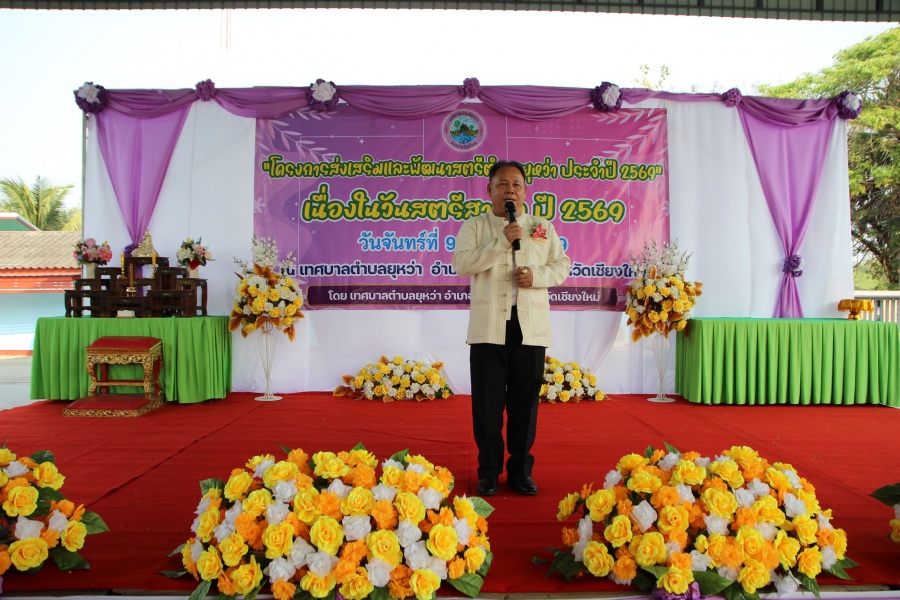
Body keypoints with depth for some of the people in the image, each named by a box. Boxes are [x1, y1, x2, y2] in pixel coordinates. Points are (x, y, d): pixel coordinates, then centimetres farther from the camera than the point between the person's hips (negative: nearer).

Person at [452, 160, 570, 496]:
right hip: (488, 327, -1)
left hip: (531, 326, 2)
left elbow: (562, 264, 12)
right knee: (488, 402, 3)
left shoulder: (543, 227, 14)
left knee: (525, 402, 7)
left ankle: (521, 469, 20)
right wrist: (501, 242, -15)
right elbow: (461, 264, -7)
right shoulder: (475, 226, 7)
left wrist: (537, 275, -8)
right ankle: (489, 471, 16)